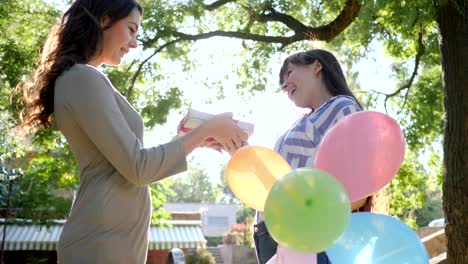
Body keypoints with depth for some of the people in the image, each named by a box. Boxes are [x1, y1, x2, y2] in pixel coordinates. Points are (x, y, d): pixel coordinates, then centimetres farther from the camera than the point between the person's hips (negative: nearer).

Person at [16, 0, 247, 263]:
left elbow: (126, 157, 18)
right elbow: (138, 168, -18)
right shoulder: (83, 78, -14)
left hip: (115, 239, 10)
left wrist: (197, 139, 15)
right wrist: (206, 129, -9)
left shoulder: (83, 78, 17)